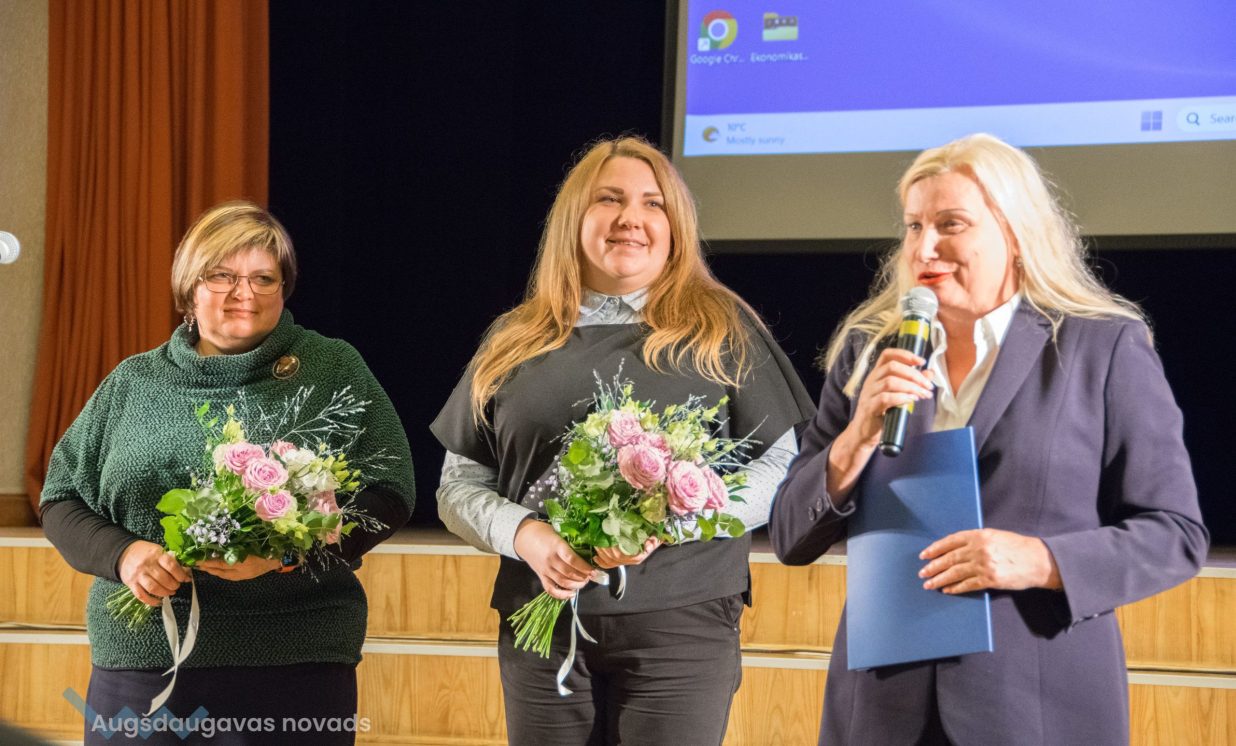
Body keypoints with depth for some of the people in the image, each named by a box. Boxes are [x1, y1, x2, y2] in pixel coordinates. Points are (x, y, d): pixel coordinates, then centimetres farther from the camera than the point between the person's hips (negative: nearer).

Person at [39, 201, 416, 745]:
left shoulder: (334, 372, 3)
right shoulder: (132, 383, 11)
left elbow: (389, 492, -1)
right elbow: (61, 499, 13)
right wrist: (122, 553, -7)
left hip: (296, 665, -2)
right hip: (142, 661, 2)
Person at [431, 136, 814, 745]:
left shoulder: (722, 330, 4)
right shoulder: (514, 341, 11)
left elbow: (781, 465, 0)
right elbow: (460, 486, 13)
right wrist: (524, 534, -9)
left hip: (682, 622, -2)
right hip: (544, 624, 2)